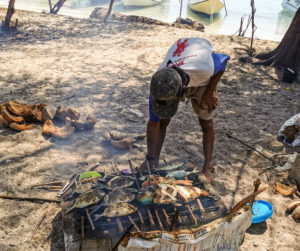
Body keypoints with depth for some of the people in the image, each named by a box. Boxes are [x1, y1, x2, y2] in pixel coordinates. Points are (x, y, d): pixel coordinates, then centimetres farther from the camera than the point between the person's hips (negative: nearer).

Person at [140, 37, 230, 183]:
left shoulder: (204, 68, -48)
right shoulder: (158, 88, -37)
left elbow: (224, 60, -21)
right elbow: (152, 124, -24)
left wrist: (209, 92, -20)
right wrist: (150, 158, -24)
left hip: (202, 79, -1)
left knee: (206, 124, -3)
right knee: (162, 121, -7)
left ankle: (207, 169, 11)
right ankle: (155, 163, 9)